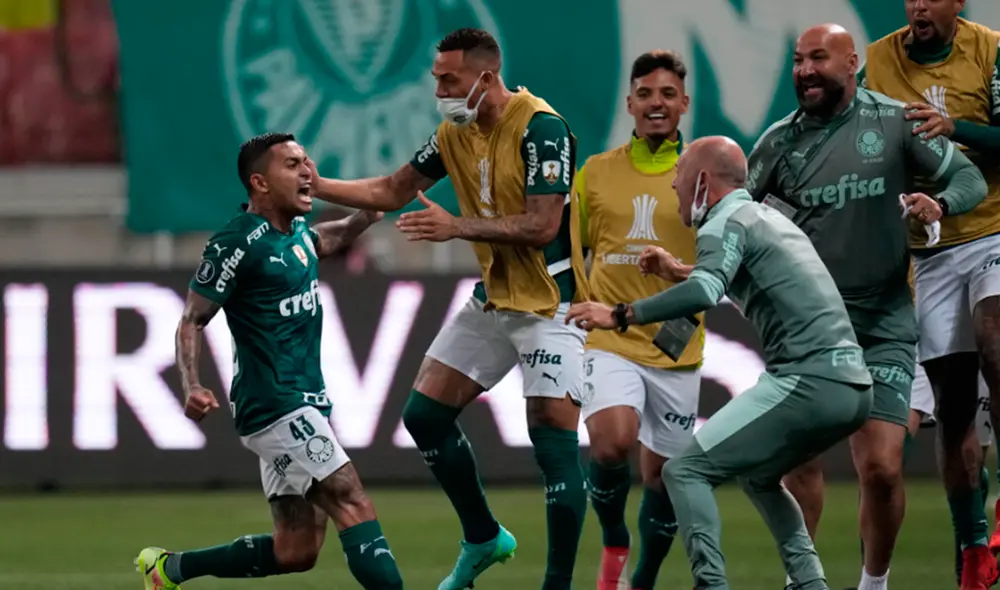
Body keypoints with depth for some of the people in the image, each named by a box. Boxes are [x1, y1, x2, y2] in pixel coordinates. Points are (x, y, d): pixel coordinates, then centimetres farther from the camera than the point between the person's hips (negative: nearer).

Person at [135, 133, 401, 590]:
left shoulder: (296, 231, 12)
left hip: (306, 404, 9)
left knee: (295, 552, 9)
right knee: (353, 504, -20)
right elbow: (192, 321, -11)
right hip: (275, 408, -9)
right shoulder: (236, 244, -13)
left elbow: (329, 238, 37)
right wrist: (192, 389, -26)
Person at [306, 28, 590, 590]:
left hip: (550, 305, -8)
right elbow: (393, 191, 15)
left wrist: (457, 226, -24)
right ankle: (483, 539, 23)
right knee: (425, 414, 7)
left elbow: (541, 225, -24)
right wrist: (314, 186, 4)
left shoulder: (541, 128, -19)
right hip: (493, 300, 8)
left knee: (555, 441, -13)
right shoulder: (456, 133, 5)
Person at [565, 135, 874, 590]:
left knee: (686, 472, -6)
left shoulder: (726, 223, -4)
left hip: (807, 382, -9)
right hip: (854, 385, 9)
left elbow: (705, 293, -24)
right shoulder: (768, 217, 24)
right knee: (757, 476, 30)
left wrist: (621, 315, -21)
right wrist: (676, 270, 49)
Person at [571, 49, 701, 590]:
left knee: (662, 473, 6)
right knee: (612, 440, -25)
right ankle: (614, 544, 1)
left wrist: (695, 274, -18)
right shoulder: (596, 172, 6)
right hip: (609, 339, -1)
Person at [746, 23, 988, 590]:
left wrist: (939, 202, -18)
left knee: (882, 468, -9)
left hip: (884, 326, -1)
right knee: (798, 461, -5)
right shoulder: (781, 140, 4)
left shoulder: (895, 122, 0)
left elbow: (970, 177, 3)